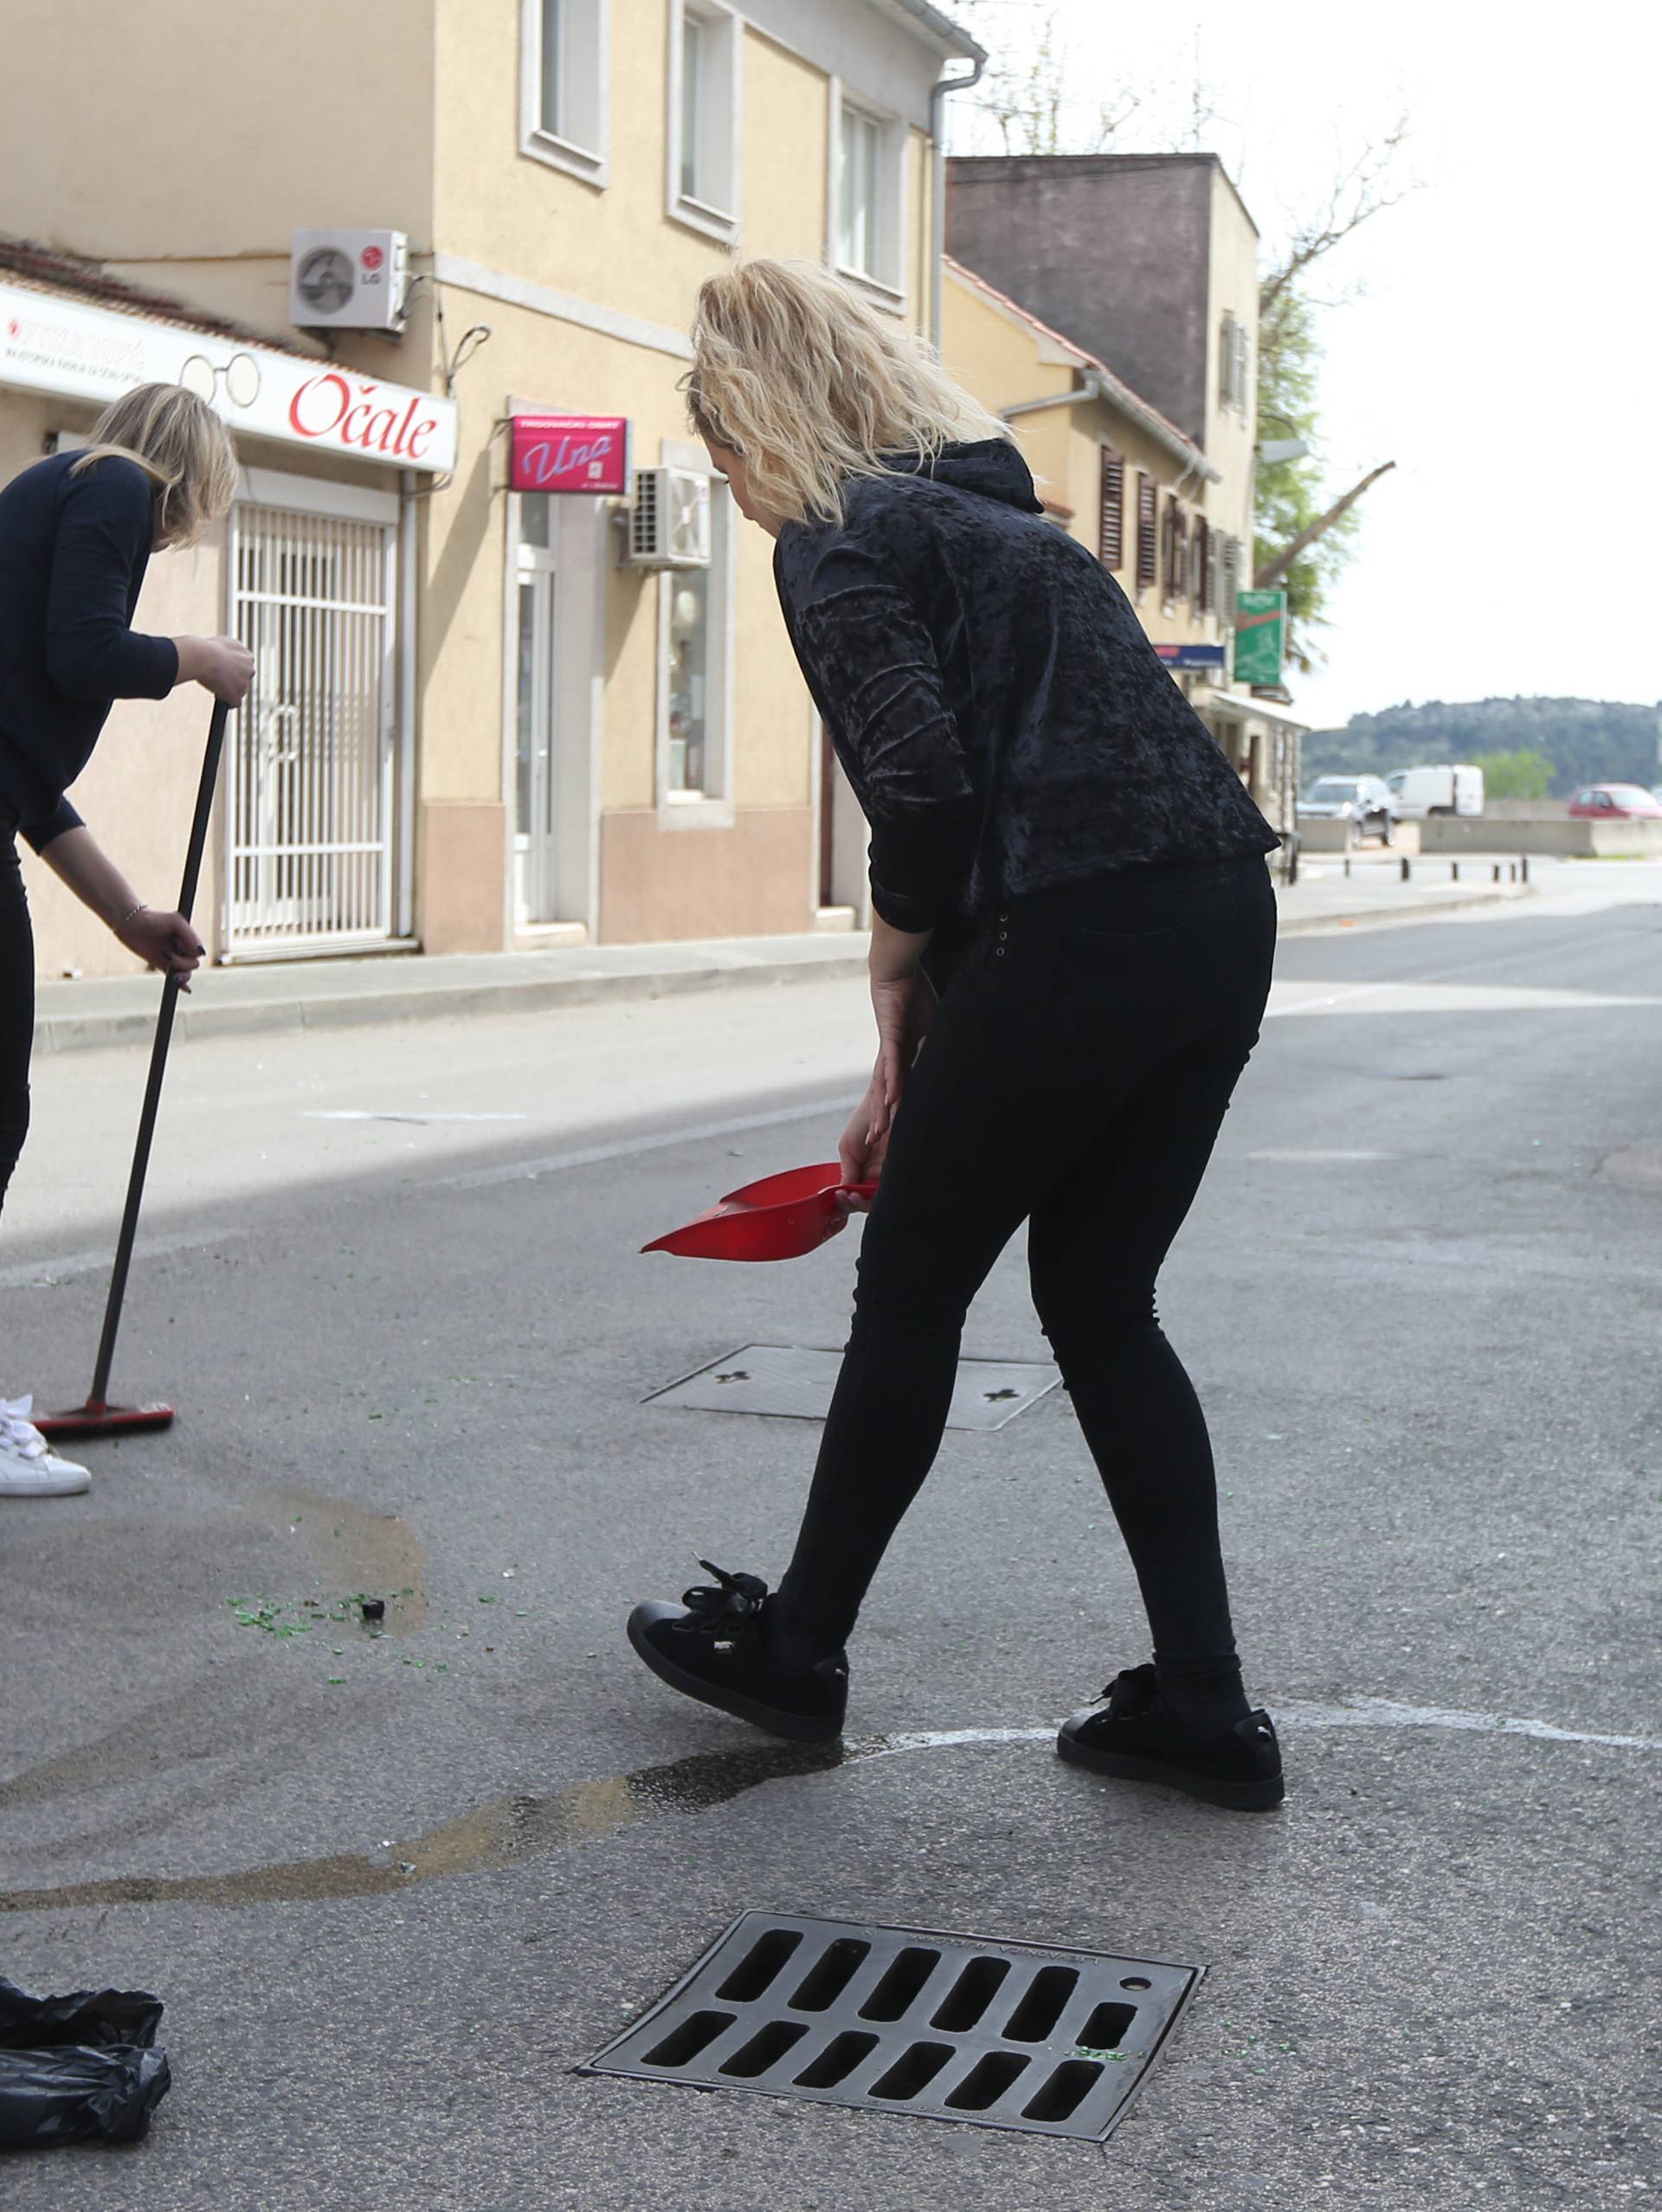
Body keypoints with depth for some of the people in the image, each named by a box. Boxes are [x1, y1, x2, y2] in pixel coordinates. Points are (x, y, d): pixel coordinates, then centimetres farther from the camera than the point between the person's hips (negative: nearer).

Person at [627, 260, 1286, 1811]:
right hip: (1223, 925, 8)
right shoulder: (995, 510, 25)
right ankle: (1199, 1704, 16)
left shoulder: (837, 542, -2)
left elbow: (925, 782, -19)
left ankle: (793, 1647, 26)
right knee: (1099, 1305, 16)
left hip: (1076, 944, -8)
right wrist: (920, 1063, 24)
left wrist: (899, 968, 1)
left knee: (911, 1292, 9)